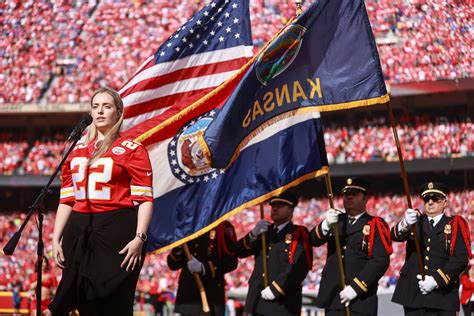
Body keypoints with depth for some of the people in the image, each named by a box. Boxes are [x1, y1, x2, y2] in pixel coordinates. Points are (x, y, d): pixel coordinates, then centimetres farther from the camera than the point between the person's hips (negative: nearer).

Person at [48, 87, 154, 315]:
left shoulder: (132, 149, 0)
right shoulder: (77, 150, 16)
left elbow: (144, 198, -7)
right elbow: (66, 199, 16)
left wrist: (139, 238, -18)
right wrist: (56, 238, 9)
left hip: (116, 230, -5)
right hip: (79, 232, 5)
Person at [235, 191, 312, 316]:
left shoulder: (298, 234, 1)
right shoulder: (264, 231, 21)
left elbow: (300, 266, -13)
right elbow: (240, 252, 11)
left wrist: (275, 289, -18)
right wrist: (254, 234, -8)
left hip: (283, 304, -6)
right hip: (257, 302, 6)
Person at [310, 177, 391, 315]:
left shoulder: (374, 226, 0)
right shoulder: (337, 220, 17)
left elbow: (381, 261, -11)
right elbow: (313, 240, 2)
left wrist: (356, 287, -17)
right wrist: (325, 225, -19)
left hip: (361, 300, -5)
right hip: (332, 298, 5)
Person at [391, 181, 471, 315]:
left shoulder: (455, 225, 6)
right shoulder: (415, 222, 13)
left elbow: (461, 259, -5)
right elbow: (394, 235, -8)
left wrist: (436, 280, -14)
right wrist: (405, 224, -32)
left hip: (443, 295, -2)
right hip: (413, 294, 2)